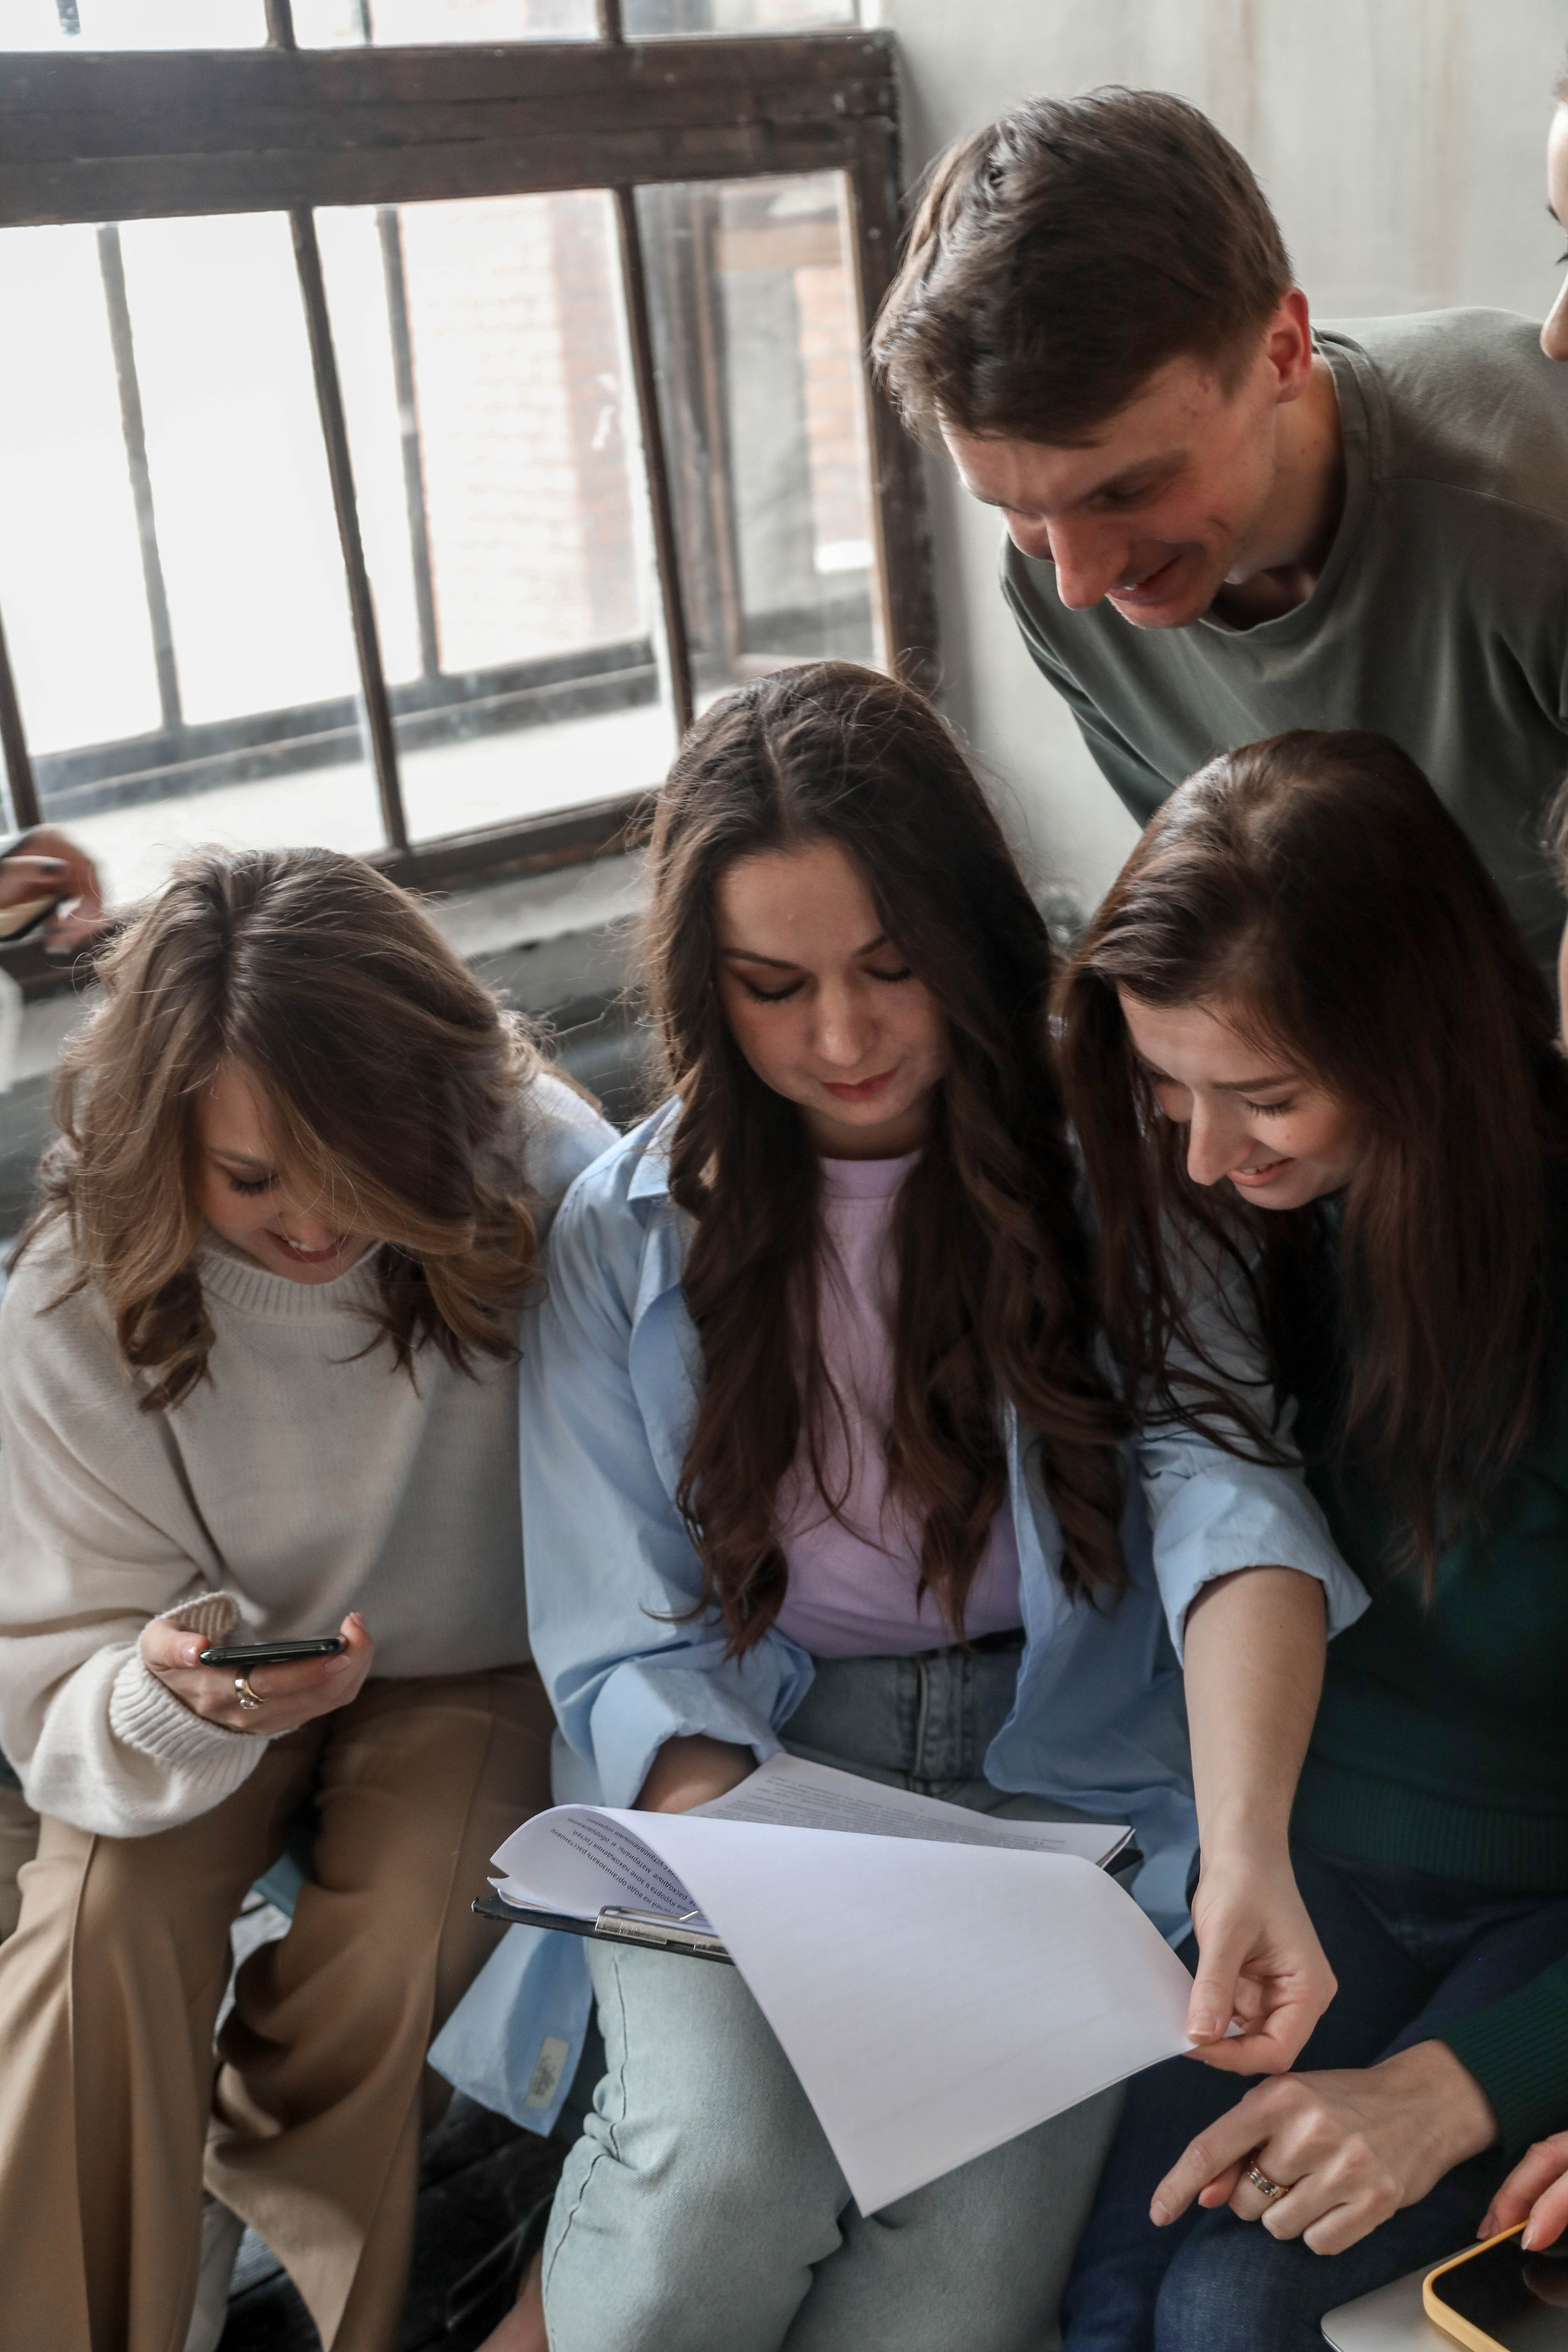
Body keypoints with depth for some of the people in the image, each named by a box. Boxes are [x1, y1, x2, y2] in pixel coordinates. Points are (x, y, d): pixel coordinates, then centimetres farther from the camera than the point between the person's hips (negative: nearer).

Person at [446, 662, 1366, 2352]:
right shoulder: (630, 1230, -1)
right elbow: (627, 1647, -1)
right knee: (731, 2163, -28)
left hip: (1055, 1776, 0)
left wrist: (1249, 1852, -36)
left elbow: (1228, 1504, -17)